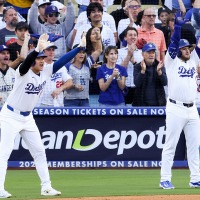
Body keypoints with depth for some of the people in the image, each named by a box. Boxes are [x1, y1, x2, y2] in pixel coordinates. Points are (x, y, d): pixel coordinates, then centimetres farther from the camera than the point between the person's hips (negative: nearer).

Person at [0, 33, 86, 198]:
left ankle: (46, 187, 16)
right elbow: (26, 62, -42)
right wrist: (38, 49, -59)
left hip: (27, 118, 7)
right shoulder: (23, 72, -20)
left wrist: (80, 46, -8)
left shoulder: (46, 72, -2)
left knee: (39, 152, 9)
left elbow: (63, 61, -1)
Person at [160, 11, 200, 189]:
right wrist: (177, 26, -25)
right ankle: (165, 179, 0)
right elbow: (174, 43, -13)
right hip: (175, 109, -6)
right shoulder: (172, 61, 1)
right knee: (170, 145, -3)